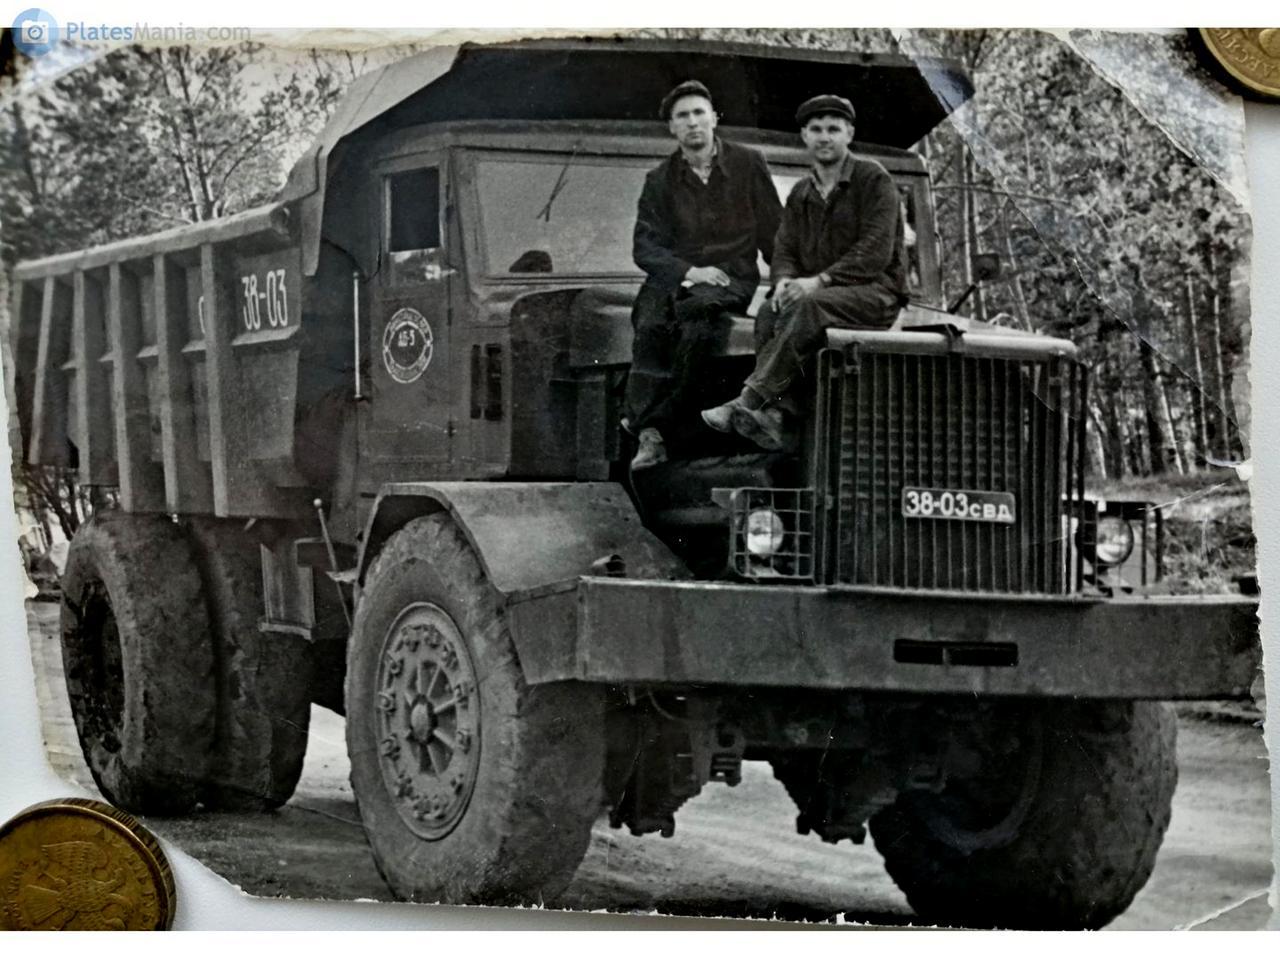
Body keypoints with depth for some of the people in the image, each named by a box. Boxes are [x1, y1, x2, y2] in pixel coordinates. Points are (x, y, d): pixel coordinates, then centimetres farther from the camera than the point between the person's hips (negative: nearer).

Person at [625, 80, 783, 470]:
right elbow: (644, 246, 4)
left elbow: (773, 233, 10)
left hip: (732, 278, -2)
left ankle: (654, 421, -34)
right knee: (651, 324, -32)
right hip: (674, 276, 2)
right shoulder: (659, 180, 12)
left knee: (696, 311, -37)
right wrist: (689, 271, -13)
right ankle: (650, 435, -37)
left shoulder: (748, 164, 8)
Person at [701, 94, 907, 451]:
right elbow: (785, 250, 12)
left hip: (875, 291, -6)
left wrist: (820, 280, -23)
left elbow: (876, 251, -14)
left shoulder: (874, 180, -3)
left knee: (806, 306, -35)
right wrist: (785, 280, -13)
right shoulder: (801, 193, 18)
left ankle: (748, 401, -41)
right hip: (819, 292, 6)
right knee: (769, 313, -26)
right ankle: (778, 413, -39)